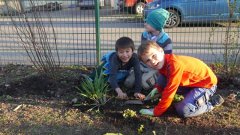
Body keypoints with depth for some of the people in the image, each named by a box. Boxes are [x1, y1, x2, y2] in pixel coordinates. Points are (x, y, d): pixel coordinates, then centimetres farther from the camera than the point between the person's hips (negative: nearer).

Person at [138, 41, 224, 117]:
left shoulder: (175, 65, -32)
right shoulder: (163, 63, -4)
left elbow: (169, 92, -31)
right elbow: (166, 81, 15)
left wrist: (156, 111, -24)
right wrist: (158, 89, -5)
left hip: (207, 83, -9)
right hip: (190, 82, 9)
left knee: (183, 110, -26)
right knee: (161, 80, -5)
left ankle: (211, 102, -3)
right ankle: (191, 96, 4)